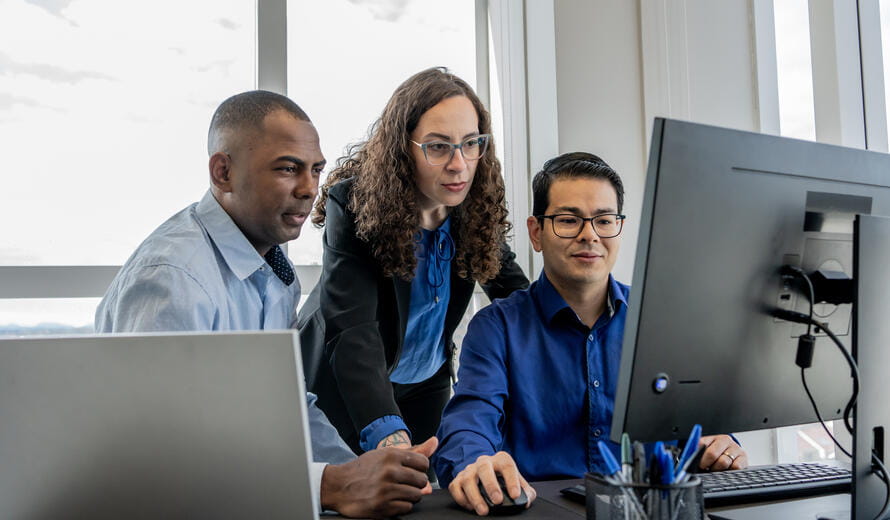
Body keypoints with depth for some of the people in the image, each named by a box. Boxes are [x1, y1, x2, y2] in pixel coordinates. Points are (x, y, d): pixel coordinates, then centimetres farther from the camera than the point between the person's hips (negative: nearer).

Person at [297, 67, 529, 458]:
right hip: (345, 383, -4)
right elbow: (351, 327, -38)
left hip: (426, 383, 4)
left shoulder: (478, 204, -15)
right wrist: (386, 432, -52)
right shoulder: (354, 202, -28)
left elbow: (510, 286, -1)